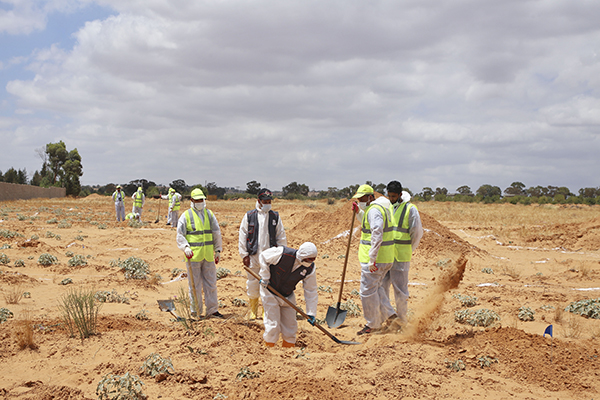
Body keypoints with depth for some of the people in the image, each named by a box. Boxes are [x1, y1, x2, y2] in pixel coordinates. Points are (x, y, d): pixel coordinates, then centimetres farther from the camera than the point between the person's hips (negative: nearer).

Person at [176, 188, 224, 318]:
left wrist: (218, 250, 13)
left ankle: (212, 310, 13)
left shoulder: (210, 214, 12)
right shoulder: (186, 216, 1)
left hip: (208, 256, 4)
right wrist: (185, 247, -18)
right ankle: (196, 311, 10)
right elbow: (180, 235, -3)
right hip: (193, 255, -3)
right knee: (195, 285, 2)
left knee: (211, 283, 6)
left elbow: (217, 233, 16)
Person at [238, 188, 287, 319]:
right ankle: (253, 312, 20)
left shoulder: (275, 216, 6)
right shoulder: (249, 216, 3)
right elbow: (242, 236, 4)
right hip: (253, 256, 0)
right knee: (252, 284, 5)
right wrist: (244, 255, 0)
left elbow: (281, 237, 9)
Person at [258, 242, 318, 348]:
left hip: (288, 296, 4)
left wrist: (311, 313, -6)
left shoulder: (309, 269, -14)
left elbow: (311, 291, -6)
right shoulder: (283, 253, -28)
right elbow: (263, 257, -13)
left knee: (290, 326, 6)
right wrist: (265, 278, -13)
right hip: (270, 292, -4)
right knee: (273, 325, -6)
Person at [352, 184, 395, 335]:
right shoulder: (381, 207, 15)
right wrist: (358, 212, 20)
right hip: (386, 258, 10)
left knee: (368, 291, 1)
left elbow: (377, 235, -28)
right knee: (375, 287, 23)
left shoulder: (374, 210, -17)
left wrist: (372, 259, -28)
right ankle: (390, 315, 20)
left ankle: (373, 324, 12)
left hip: (374, 260, -10)